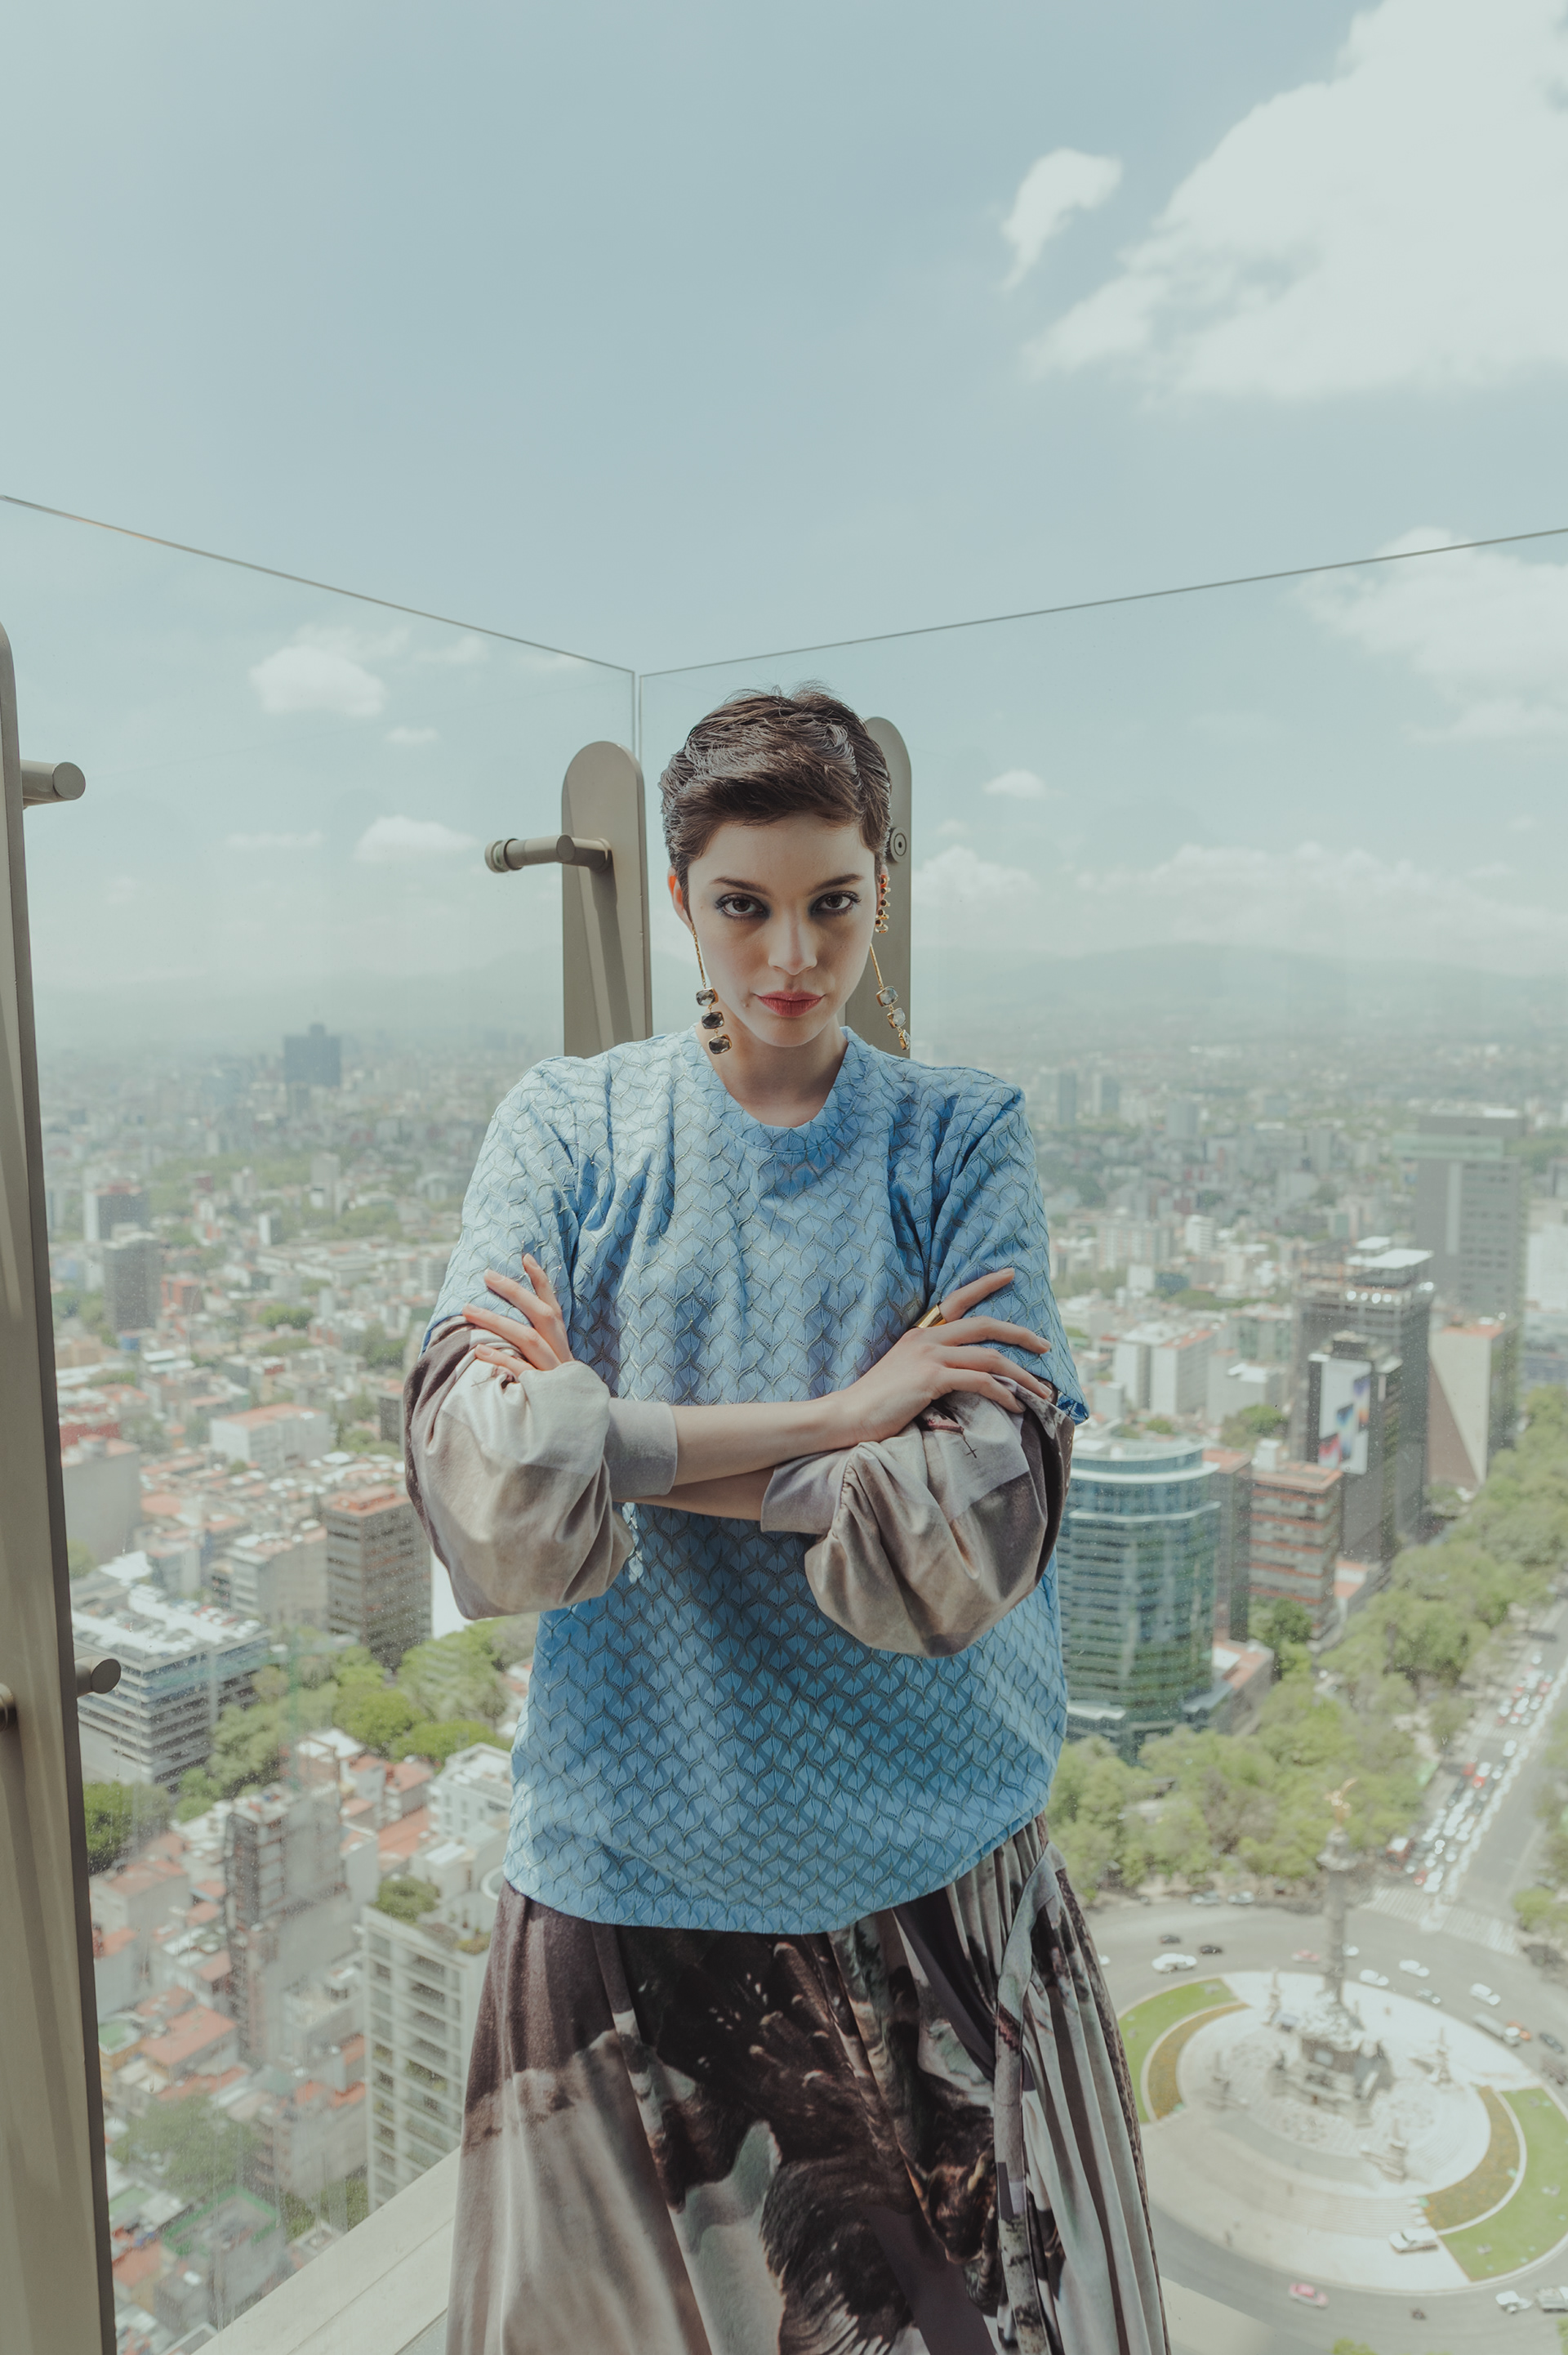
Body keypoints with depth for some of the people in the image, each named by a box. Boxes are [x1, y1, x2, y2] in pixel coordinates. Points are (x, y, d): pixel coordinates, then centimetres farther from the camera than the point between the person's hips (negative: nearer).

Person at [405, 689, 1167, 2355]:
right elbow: (484, 1502, -16)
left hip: (935, 1887, 0)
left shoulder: (962, 1138, -3)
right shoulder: (566, 1128, -3)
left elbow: (967, 1540, -15)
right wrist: (843, 1416, -18)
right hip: (626, 1878, 1)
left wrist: (608, 1430, -17)